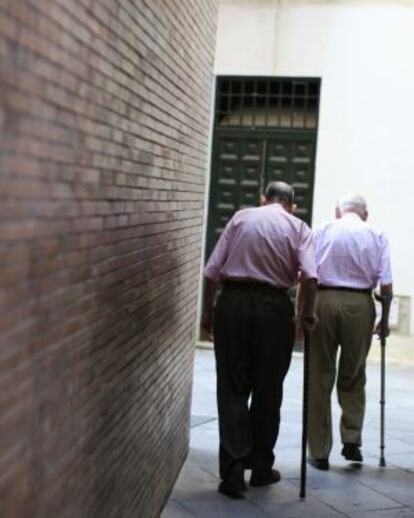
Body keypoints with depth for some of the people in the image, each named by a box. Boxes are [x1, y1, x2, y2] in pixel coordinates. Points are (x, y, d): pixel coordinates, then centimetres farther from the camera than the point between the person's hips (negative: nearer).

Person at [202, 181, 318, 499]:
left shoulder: (241, 217, 8)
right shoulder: (298, 227, 6)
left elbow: (213, 269, 2)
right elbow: (309, 274, -10)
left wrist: (208, 310, 9)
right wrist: (308, 312, 1)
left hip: (232, 302, 1)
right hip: (274, 308, 0)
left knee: (232, 390, 4)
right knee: (268, 391, 12)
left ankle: (233, 473, -2)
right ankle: (261, 468, 21)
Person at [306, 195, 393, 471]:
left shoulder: (322, 231, 7)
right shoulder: (376, 236, 8)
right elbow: (386, 286, 2)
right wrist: (385, 320, 12)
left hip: (322, 300, 0)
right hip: (360, 305, 0)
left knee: (320, 379, 7)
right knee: (353, 377, 18)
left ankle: (319, 452, 11)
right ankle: (352, 441, 9)